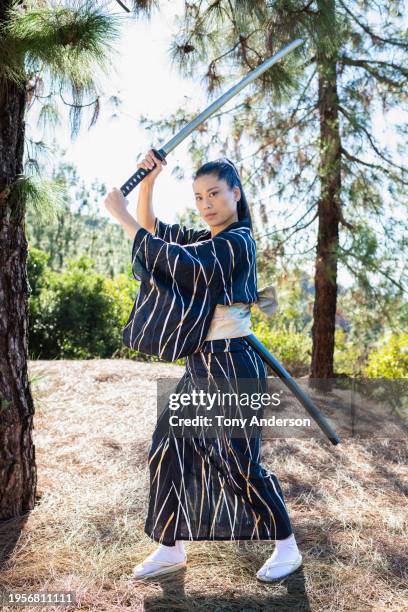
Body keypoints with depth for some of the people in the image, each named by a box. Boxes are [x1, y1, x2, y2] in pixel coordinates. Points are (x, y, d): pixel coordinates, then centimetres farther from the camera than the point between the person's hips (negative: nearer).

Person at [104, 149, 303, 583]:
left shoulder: (236, 242, -15)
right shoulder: (206, 240, 12)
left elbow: (180, 263, -26)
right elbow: (153, 228, 18)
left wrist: (122, 216, -22)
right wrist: (148, 179, 3)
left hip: (231, 368, -9)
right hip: (201, 367, 9)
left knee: (241, 465, 1)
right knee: (169, 450, 11)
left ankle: (287, 548, 23)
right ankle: (172, 549, 25)